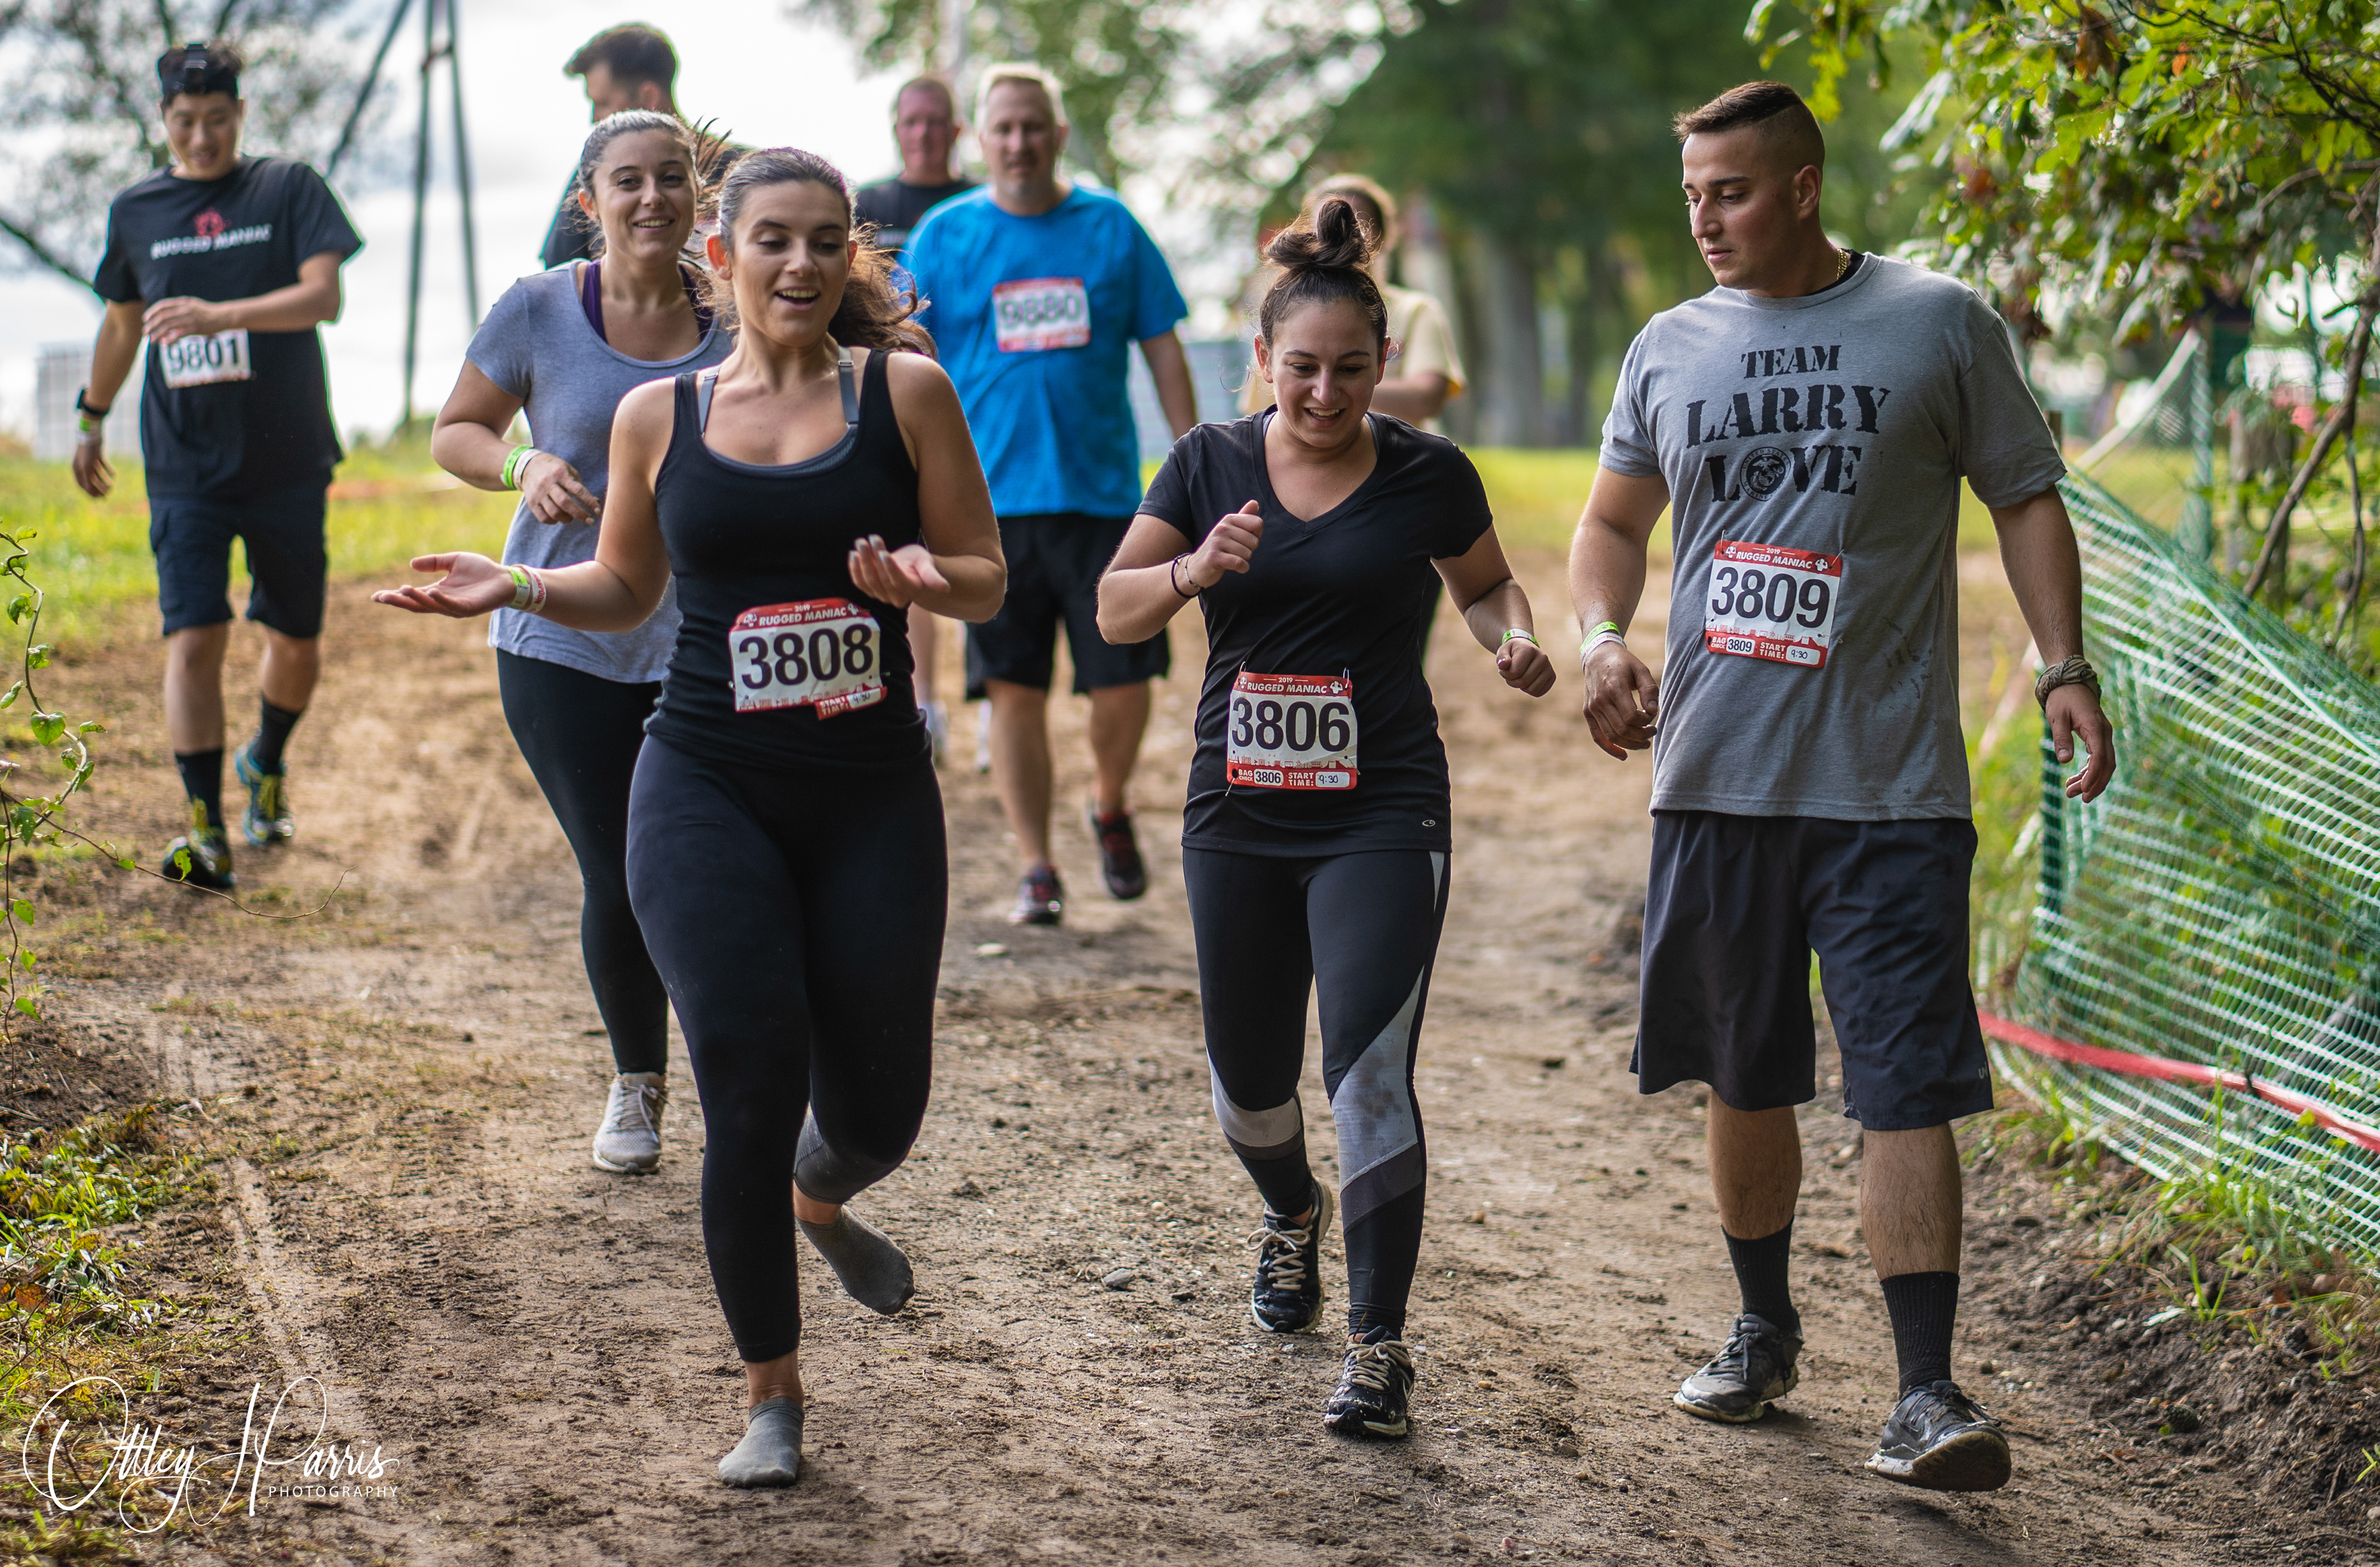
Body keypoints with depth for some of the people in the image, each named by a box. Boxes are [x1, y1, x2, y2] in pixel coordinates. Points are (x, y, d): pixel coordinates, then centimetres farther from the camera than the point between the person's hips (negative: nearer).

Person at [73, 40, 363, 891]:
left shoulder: (290, 188, -1)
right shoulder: (135, 210, 8)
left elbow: (324, 295, -15)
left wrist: (218, 315, -27)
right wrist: (92, 419, 29)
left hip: (287, 461, -1)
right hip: (185, 466, 1)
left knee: (296, 640, 11)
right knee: (195, 638, -13)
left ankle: (267, 762, 41)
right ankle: (207, 832, -13)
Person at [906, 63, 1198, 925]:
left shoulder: (1112, 228, 5)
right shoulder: (943, 236, 3)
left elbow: (1163, 349, 8)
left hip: (1103, 491, 1)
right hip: (991, 496, 0)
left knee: (1124, 682, -1)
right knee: (1014, 688, 2)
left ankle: (1109, 807, 29)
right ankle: (1035, 868, 12)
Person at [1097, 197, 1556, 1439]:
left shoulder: (1426, 476, -1)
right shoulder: (1211, 463, 3)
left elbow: (1486, 587, 16)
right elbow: (1115, 610, 0)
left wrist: (1514, 642, -6)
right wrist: (1197, 569, -20)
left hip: (1382, 819, -3)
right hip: (1238, 815, 3)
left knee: (1369, 1073, -14)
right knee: (1247, 1081, 14)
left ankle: (1379, 1348, -7)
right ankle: (1291, 1213, 48)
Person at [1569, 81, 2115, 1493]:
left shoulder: (1940, 324, 1)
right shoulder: (1671, 349, 10)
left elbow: (2027, 496, 5)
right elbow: (1615, 521, 19)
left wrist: (2065, 665, -7)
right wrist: (1603, 636, -1)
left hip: (1890, 788, -4)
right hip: (1717, 777, 4)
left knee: (1907, 1083, -10)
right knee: (1746, 1078, 14)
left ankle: (1927, 1394, -8)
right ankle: (1766, 1331, 33)